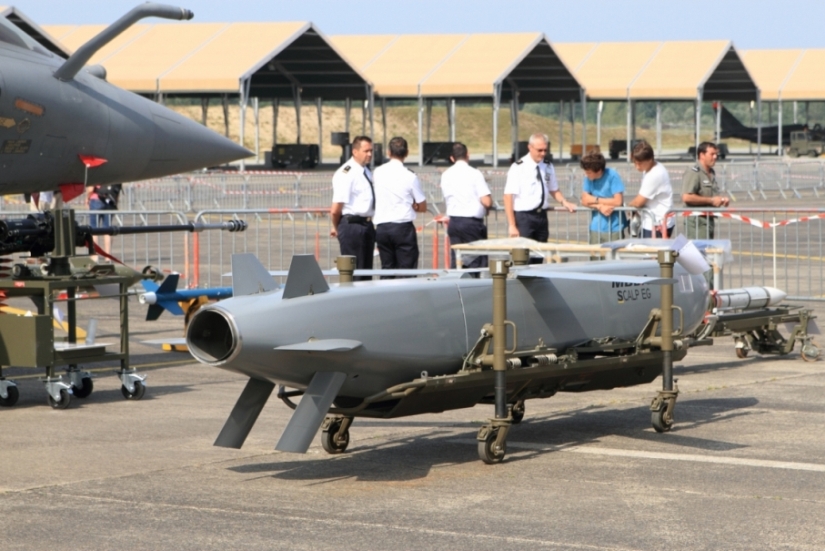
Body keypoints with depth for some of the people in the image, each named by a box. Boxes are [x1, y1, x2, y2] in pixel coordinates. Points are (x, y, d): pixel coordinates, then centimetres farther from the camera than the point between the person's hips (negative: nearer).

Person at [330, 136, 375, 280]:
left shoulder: (367, 172, 13)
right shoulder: (346, 173, -16)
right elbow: (335, 210, -18)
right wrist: (336, 227, -1)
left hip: (367, 224, 9)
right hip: (352, 224, -9)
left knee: (367, 270, 14)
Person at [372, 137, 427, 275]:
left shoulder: (378, 173, 3)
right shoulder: (409, 176, -9)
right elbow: (422, 207, -1)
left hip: (381, 227, 4)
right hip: (403, 227, -4)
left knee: (387, 268, 10)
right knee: (407, 272, -1)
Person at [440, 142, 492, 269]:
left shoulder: (446, 175, 5)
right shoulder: (474, 174, -11)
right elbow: (487, 202, -15)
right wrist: (489, 206, 6)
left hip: (453, 222, 5)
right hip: (472, 222, -5)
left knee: (455, 261, 8)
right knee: (478, 263, -1)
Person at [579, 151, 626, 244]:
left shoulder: (612, 176, -13)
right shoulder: (588, 178, 1)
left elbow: (618, 201, -16)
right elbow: (585, 200, 0)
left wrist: (596, 200, -7)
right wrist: (600, 206, -18)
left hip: (614, 229, -4)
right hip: (596, 228, 4)